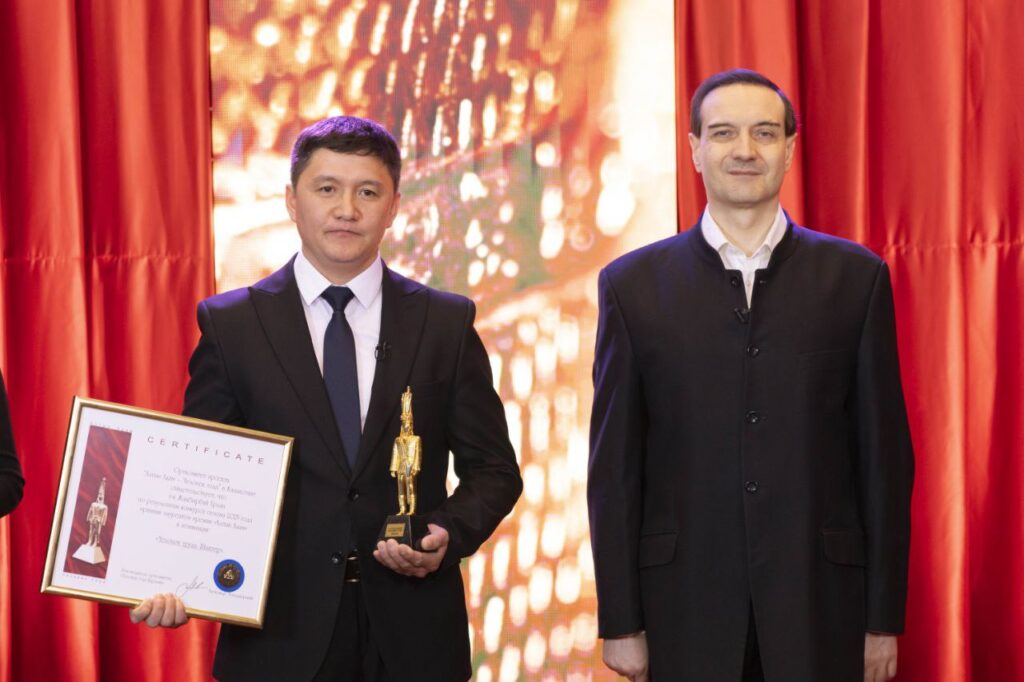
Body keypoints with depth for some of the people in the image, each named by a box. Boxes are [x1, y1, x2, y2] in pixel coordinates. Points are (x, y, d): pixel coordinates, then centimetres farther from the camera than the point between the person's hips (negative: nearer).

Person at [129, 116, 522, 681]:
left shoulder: (446, 323, 5)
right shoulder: (231, 325, 2)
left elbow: (492, 469, 8)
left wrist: (449, 534, -12)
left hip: (412, 635, 1)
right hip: (281, 635, -1)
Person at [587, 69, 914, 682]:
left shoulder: (856, 278, 4)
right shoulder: (633, 284, 4)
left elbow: (885, 453, 3)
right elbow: (614, 465, 3)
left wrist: (885, 618, 1)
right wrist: (620, 621, -1)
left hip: (819, 607, 0)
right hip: (685, 605, 0)